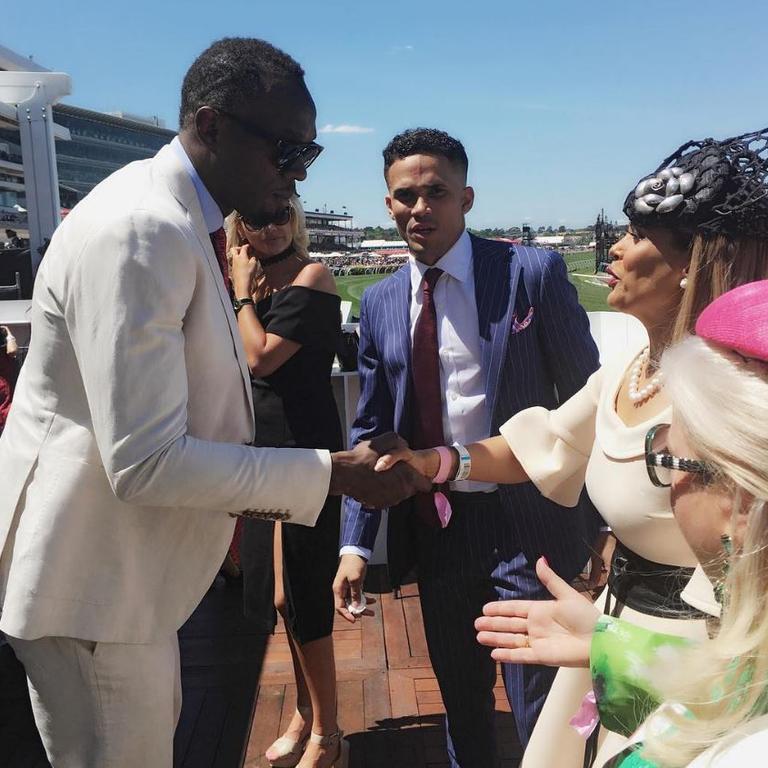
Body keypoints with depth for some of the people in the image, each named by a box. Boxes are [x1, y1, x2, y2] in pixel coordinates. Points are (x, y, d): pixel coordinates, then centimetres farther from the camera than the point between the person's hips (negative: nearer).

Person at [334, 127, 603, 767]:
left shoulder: (534, 273, -8)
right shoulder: (380, 303, 4)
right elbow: (371, 430, 7)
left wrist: (603, 528, -6)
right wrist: (355, 543, 1)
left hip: (530, 527, -4)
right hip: (435, 529, 4)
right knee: (461, 706, 21)